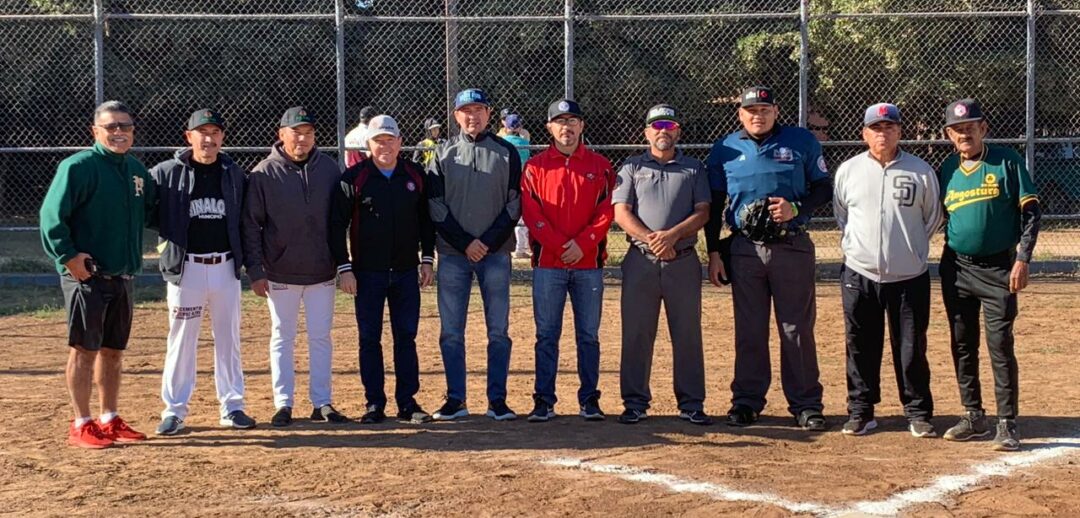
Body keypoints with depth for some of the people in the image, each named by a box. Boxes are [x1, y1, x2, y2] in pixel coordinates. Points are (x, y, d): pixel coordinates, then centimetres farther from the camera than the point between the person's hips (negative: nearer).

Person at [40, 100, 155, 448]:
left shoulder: (137, 170, 11)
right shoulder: (79, 166, -11)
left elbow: (149, 211, 24)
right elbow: (51, 214, -14)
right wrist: (68, 255, -18)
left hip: (124, 274, 7)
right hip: (87, 275, -7)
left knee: (114, 350, 13)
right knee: (85, 350, -2)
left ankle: (110, 420, 22)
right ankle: (81, 426, 5)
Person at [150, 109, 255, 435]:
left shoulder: (234, 175, 6)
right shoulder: (166, 173, -5)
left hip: (226, 268, 3)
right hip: (186, 269, -3)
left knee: (229, 340, 10)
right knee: (181, 341, 2)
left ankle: (232, 407, 19)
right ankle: (174, 411, 10)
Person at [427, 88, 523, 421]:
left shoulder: (506, 153, 5)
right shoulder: (443, 153, 7)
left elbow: (514, 205, 1)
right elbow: (436, 206, 1)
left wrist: (488, 242, -10)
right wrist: (465, 243, -9)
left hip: (496, 253, 0)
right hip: (453, 253, 1)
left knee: (499, 330, 1)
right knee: (451, 331, 1)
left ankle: (497, 400, 6)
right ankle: (455, 400, 9)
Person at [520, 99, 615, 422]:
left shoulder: (600, 166, 8)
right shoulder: (535, 167, 6)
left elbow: (608, 211, 0)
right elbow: (531, 213, -2)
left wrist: (583, 244, -12)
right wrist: (560, 245, -12)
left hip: (589, 263, 1)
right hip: (547, 263, -1)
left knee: (589, 335, 5)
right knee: (546, 335, 2)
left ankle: (589, 400, 12)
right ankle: (544, 401, 6)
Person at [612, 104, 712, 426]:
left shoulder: (694, 169, 13)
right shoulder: (632, 168, 12)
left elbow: (702, 212, 3)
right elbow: (621, 213, 1)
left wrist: (672, 235, -13)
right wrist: (651, 239, -13)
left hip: (683, 261, 0)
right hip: (641, 261, 0)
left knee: (688, 334, 2)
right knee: (636, 333, 0)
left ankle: (691, 404, 8)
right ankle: (635, 402, 7)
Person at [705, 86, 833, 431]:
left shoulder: (802, 142, 4)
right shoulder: (725, 150, 8)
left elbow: (824, 188, 6)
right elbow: (714, 205, 10)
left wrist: (796, 208, -13)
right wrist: (713, 253, 4)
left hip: (792, 247, -1)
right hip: (745, 249, 1)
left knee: (798, 329, 1)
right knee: (749, 330, 7)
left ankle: (806, 404, 8)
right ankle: (747, 400, 15)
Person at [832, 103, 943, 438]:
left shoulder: (921, 171, 0)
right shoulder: (848, 171, 3)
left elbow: (933, 219, 10)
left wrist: (911, 249, 8)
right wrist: (853, 246, 8)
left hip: (909, 276, -1)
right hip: (859, 275, 1)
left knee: (912, 348, 5)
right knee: (861, 347, 7)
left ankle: (918, 413, 15)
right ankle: (860, 411, 17)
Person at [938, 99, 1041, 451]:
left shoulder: (1006, 162, -5)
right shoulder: (947, 170, 7)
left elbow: (1030, 210, -6)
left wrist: (1022, 258, -13)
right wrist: (945, 264, 9)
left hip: (998, 268, -5)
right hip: (956, 268, 5)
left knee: (1001, 346, -7)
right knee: (962, 346, 10)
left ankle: (1007, 425, -1)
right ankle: (973, 417, 22)